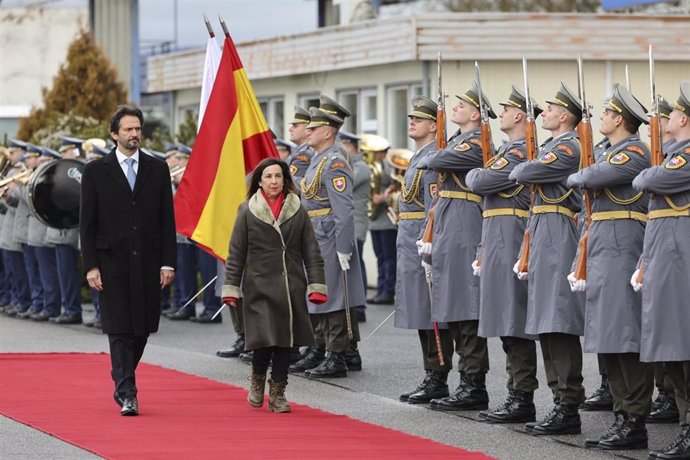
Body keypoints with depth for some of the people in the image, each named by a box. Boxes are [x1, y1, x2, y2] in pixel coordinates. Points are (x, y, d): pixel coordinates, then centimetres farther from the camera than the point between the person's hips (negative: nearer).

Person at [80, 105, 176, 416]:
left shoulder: (158, 169, 9)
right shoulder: (96, 171, 3)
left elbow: (167, 219, 8)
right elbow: (87, 223, 2)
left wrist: (168, 262, 1)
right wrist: (91, 265, -6)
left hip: (148, 263, 2)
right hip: (112, 263, -2)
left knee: (142, 329, 6)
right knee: (119, 329, -7)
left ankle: (122, 381, 26)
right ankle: (126, 394, -7)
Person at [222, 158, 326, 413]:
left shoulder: (298, 211, 5)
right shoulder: (247, 212, 1)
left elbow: (311, 251, 7)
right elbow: (236, 253, 4)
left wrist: (316, 285, 0)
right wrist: (230, 288, 0)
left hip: (291, 288, 2)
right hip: (259, 287, -2)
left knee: (285, 340, 2)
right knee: (264, 339, -9)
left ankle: (277, 393, 15)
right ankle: (257, 380, 20)